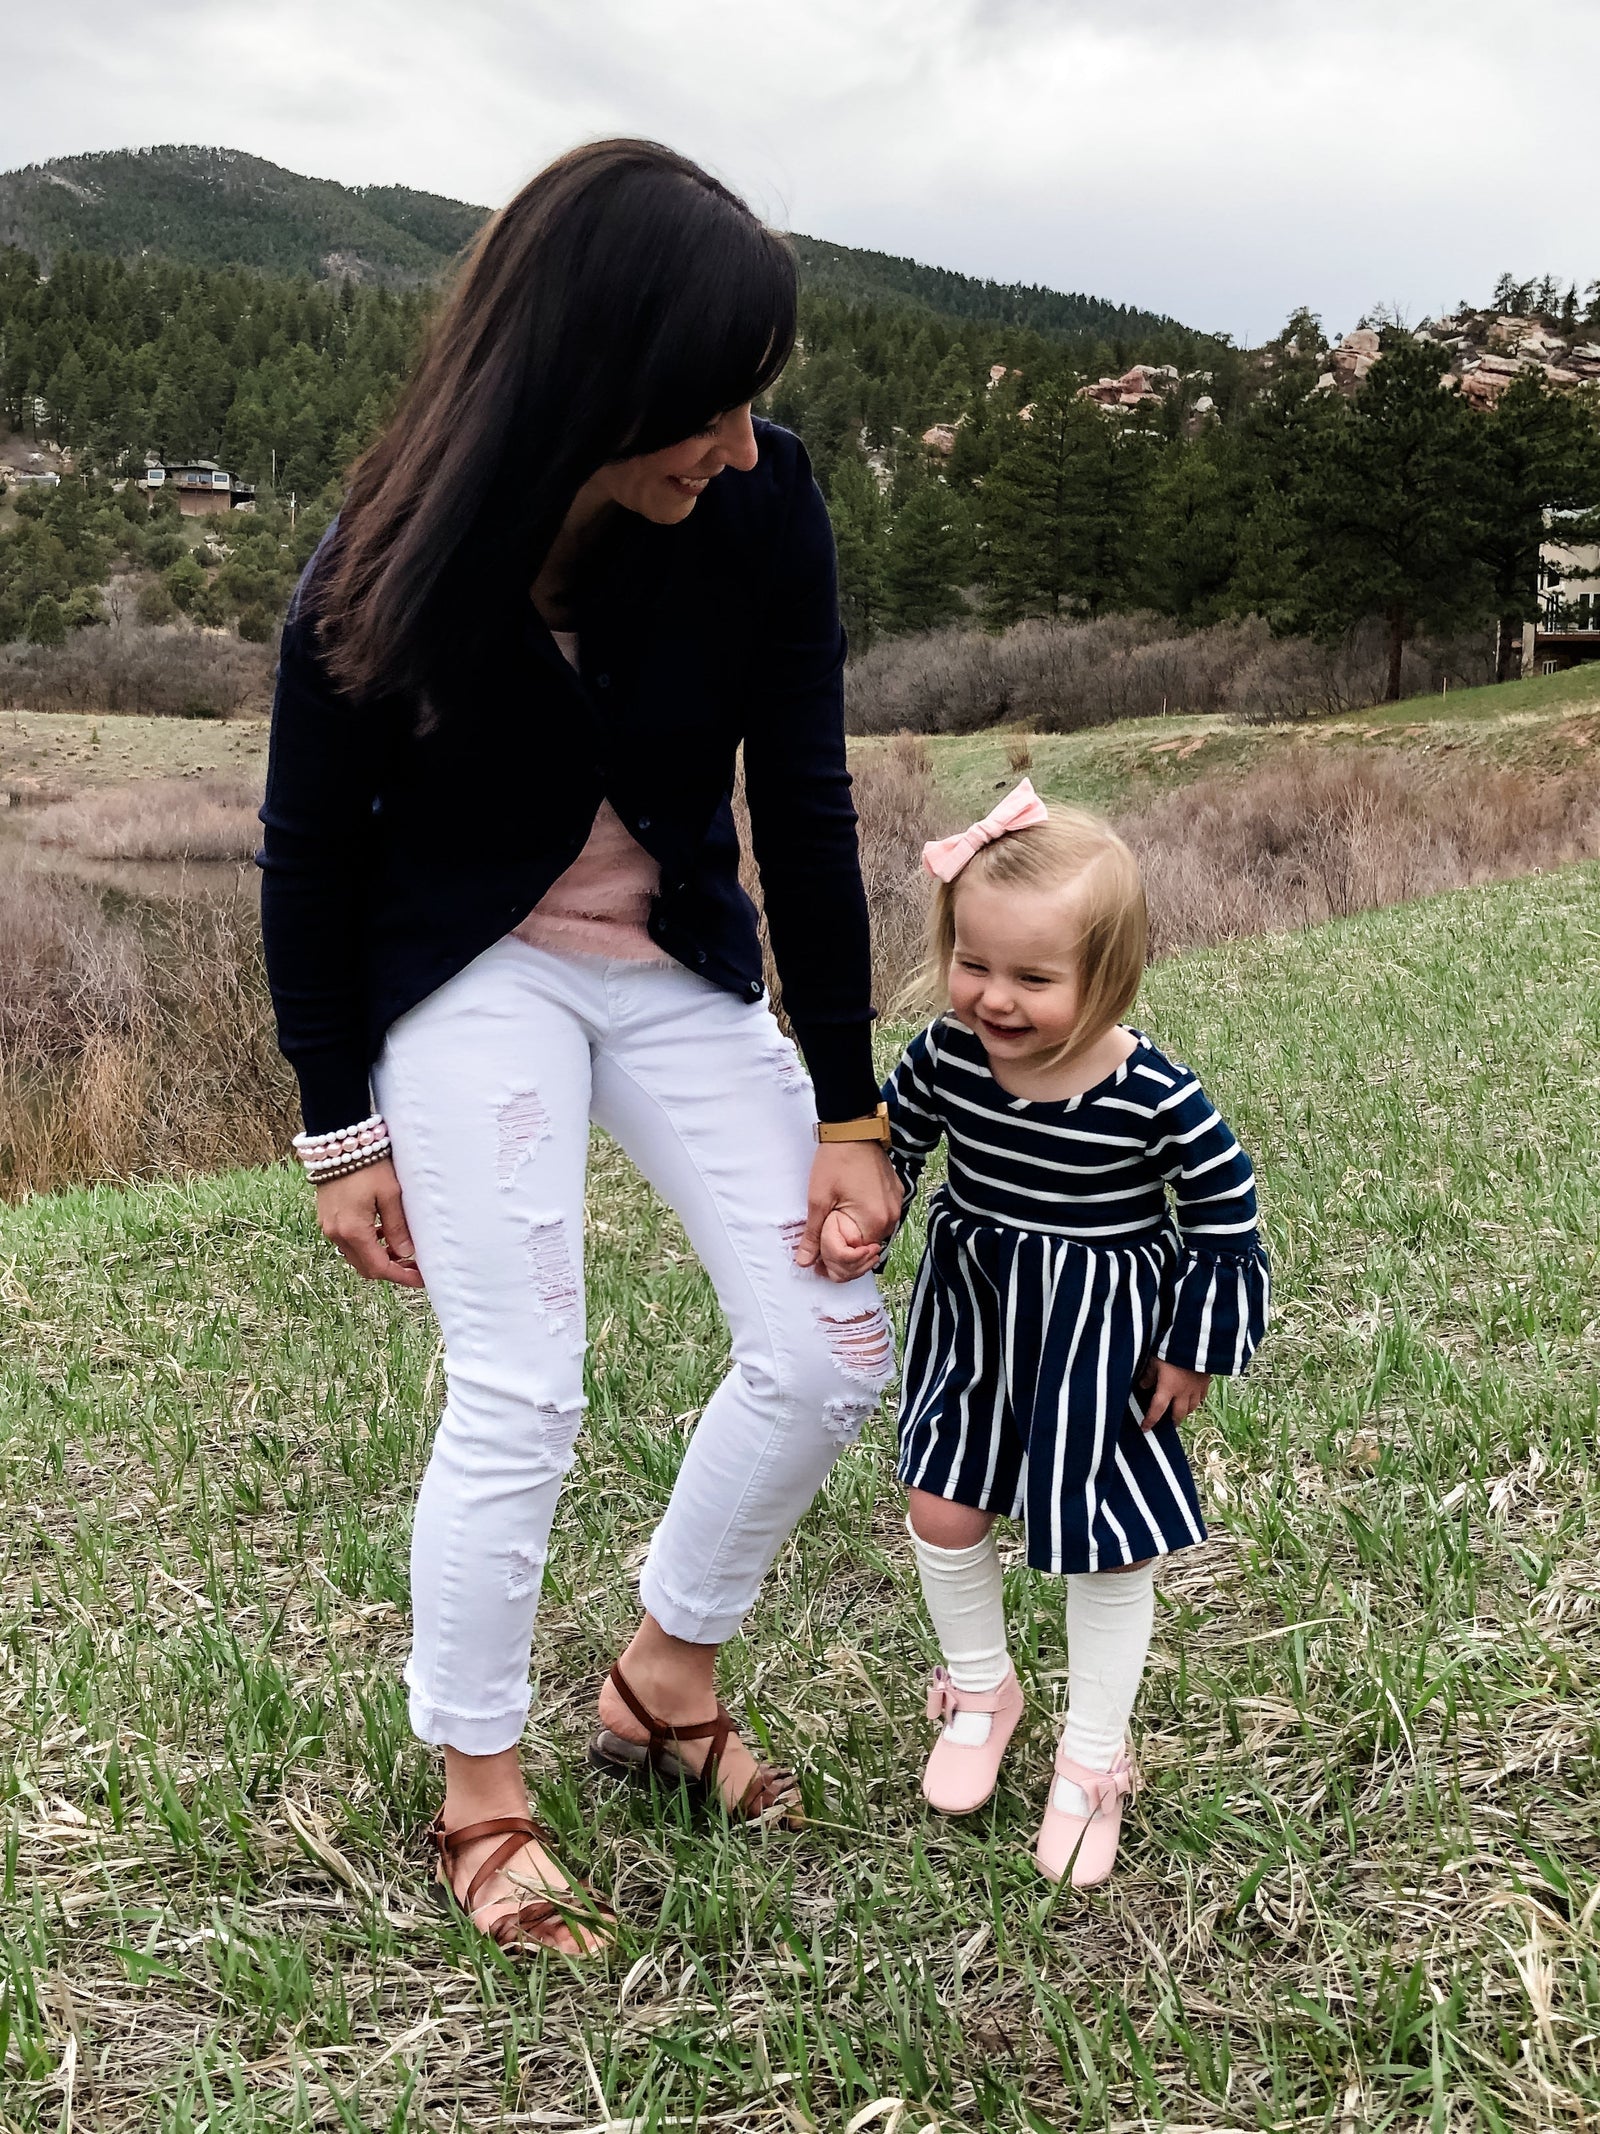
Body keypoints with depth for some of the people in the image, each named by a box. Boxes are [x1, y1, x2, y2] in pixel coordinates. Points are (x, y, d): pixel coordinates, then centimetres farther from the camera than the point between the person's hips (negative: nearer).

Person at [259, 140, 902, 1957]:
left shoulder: (760, 505, -19)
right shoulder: (394, 570, -23)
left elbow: (804, 809, -12)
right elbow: (311, 849, -9)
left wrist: (849, 1110, -9)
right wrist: (339, 1128, -4)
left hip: (685, 965, 4)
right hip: (473, 976, -3)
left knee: (830, 1355, -1)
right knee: (518, 1398, -8)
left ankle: (662, 1681, 24)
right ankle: (477, 1797, 16)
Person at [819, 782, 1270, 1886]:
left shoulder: (1156, 1097, -25)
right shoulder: (944, 1059, -16)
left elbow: (1226, 1215, -10)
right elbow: (889, 1142, 5)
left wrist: (1193, 1352, -5)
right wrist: (852, 1219, -13)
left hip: (1102, 1341, -3)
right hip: (972, 1320, 4)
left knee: (1108, 1546, 9)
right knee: (944, 1512, 11)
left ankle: (1094, 1757, 31)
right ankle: (982, 1690, 41)